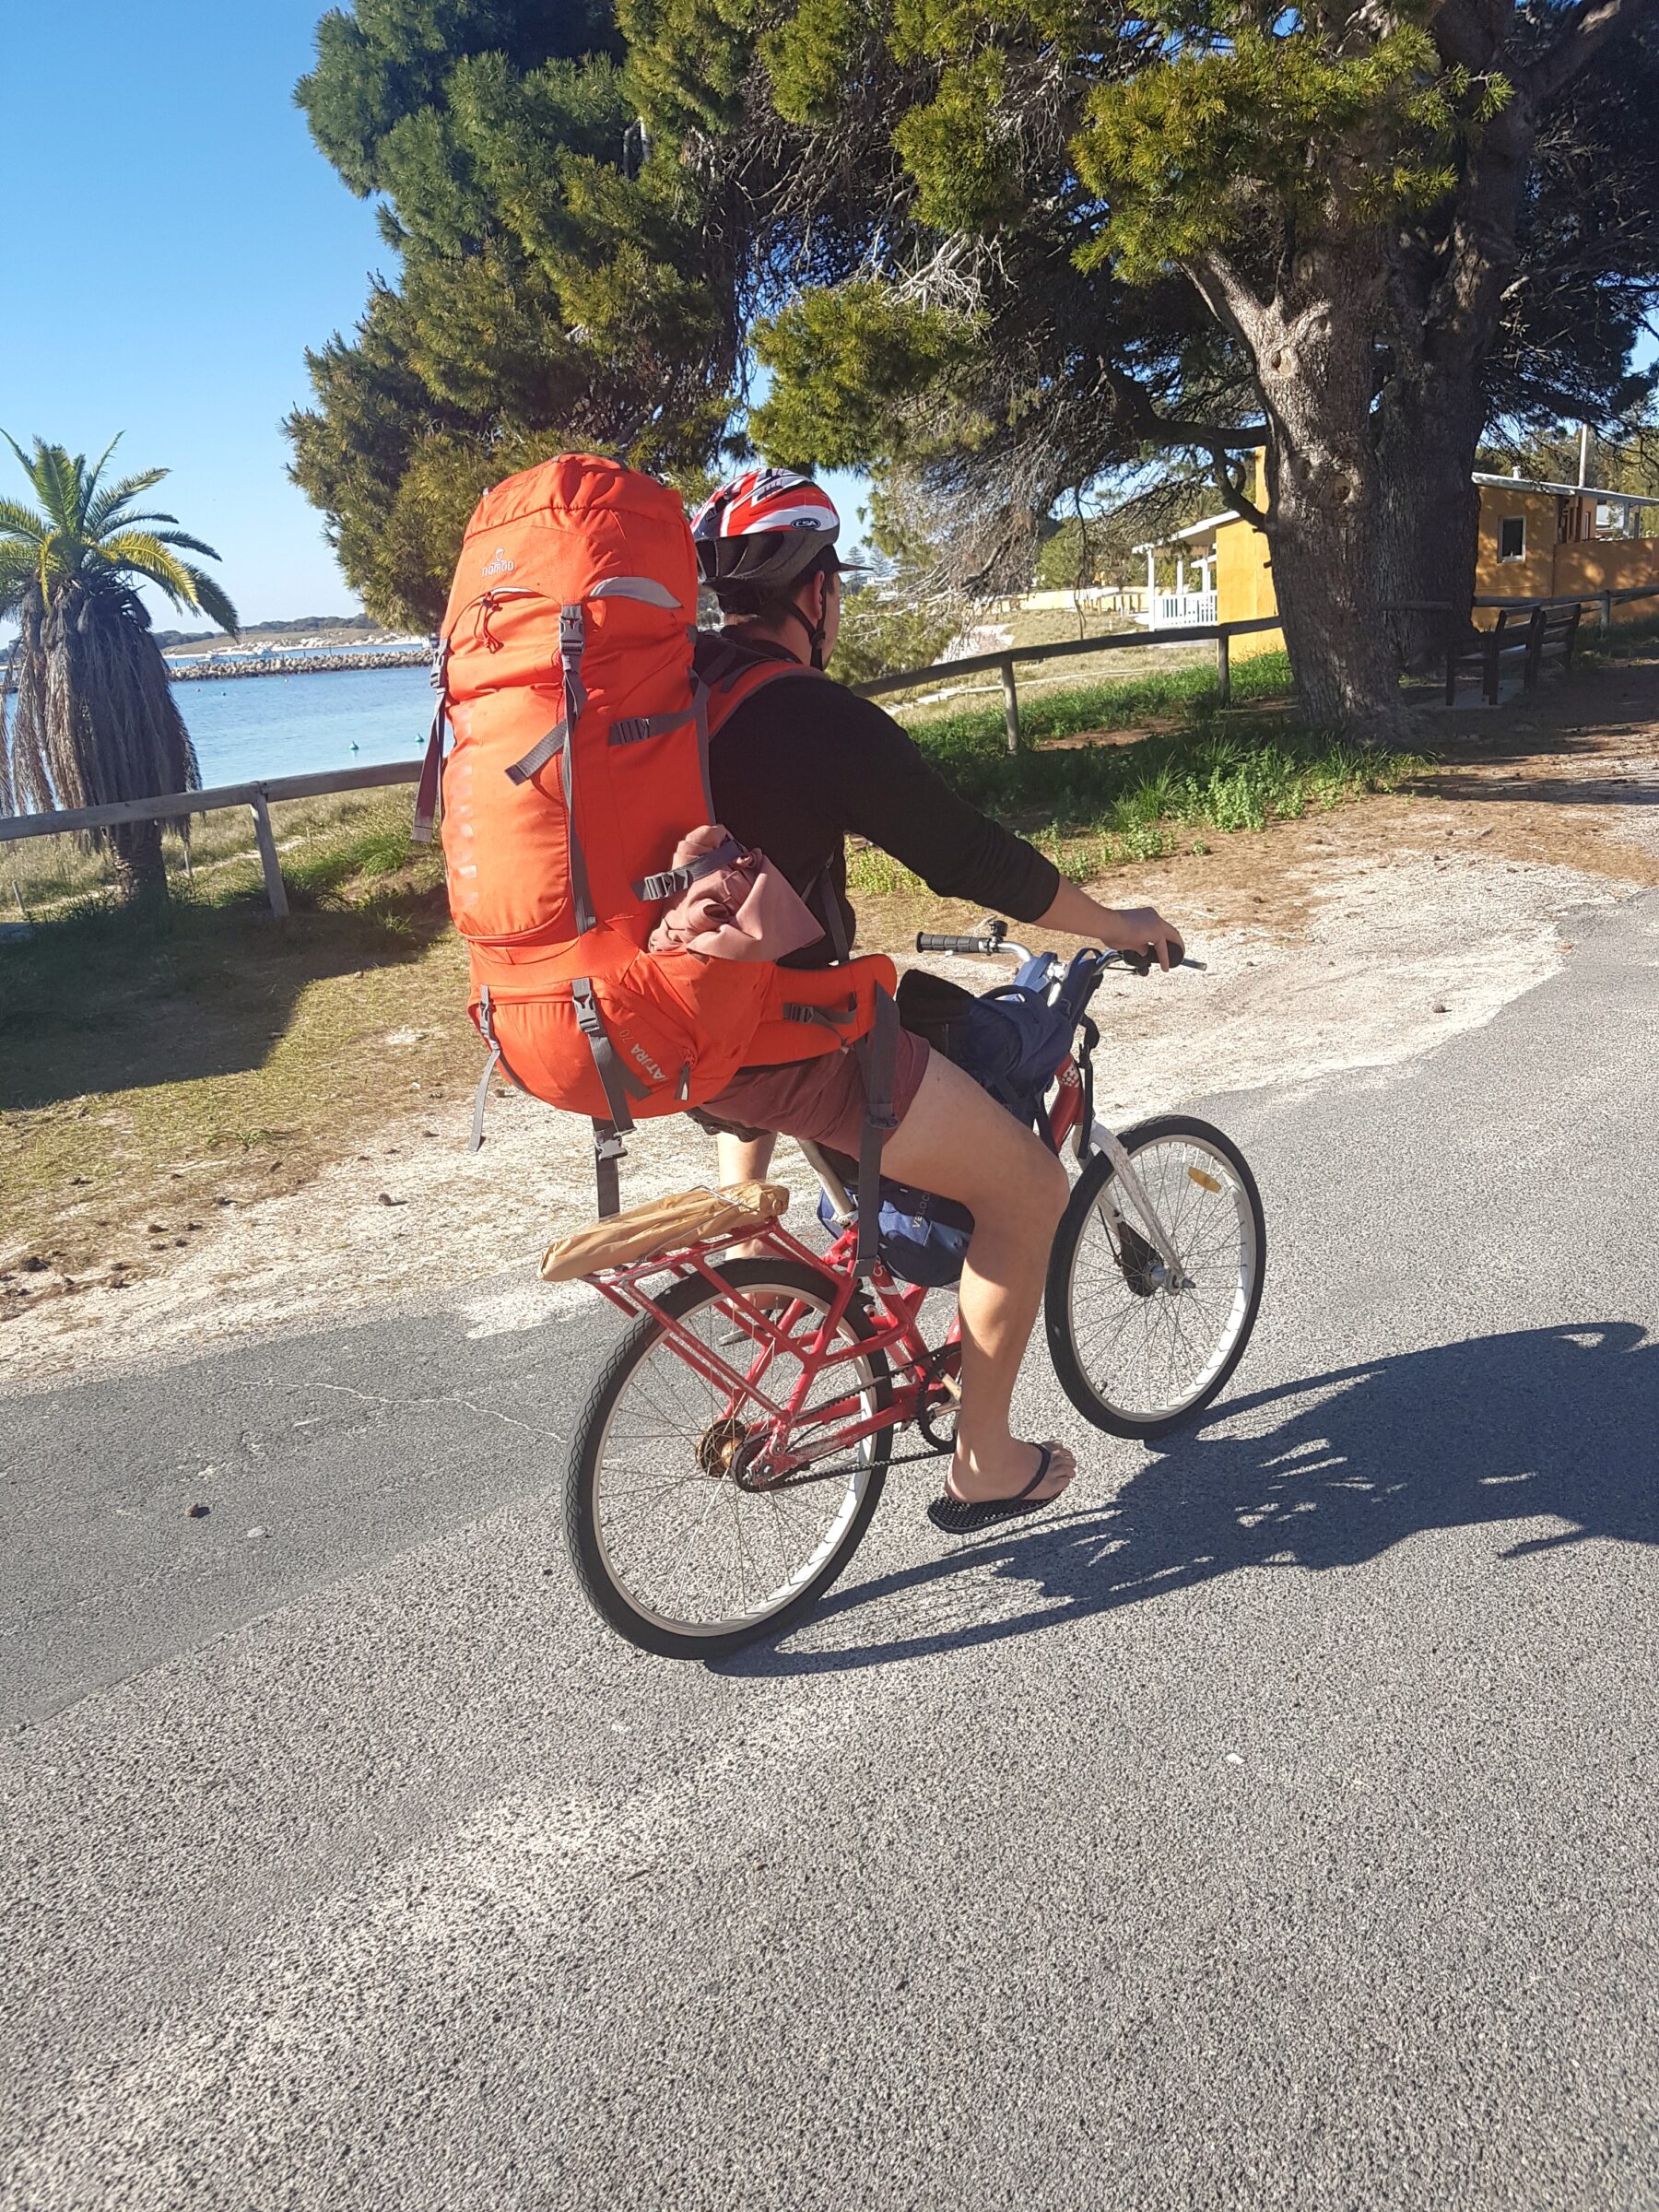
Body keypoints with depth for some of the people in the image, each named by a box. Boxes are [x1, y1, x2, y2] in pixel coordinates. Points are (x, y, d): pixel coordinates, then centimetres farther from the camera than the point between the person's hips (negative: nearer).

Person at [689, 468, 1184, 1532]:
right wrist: (1118, 925, 6)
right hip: (778, 1045, -8)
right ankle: (983, 1465, 16)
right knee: (1030, 1191, 5)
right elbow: (981, 859, -9)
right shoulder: (826, 721, -15)